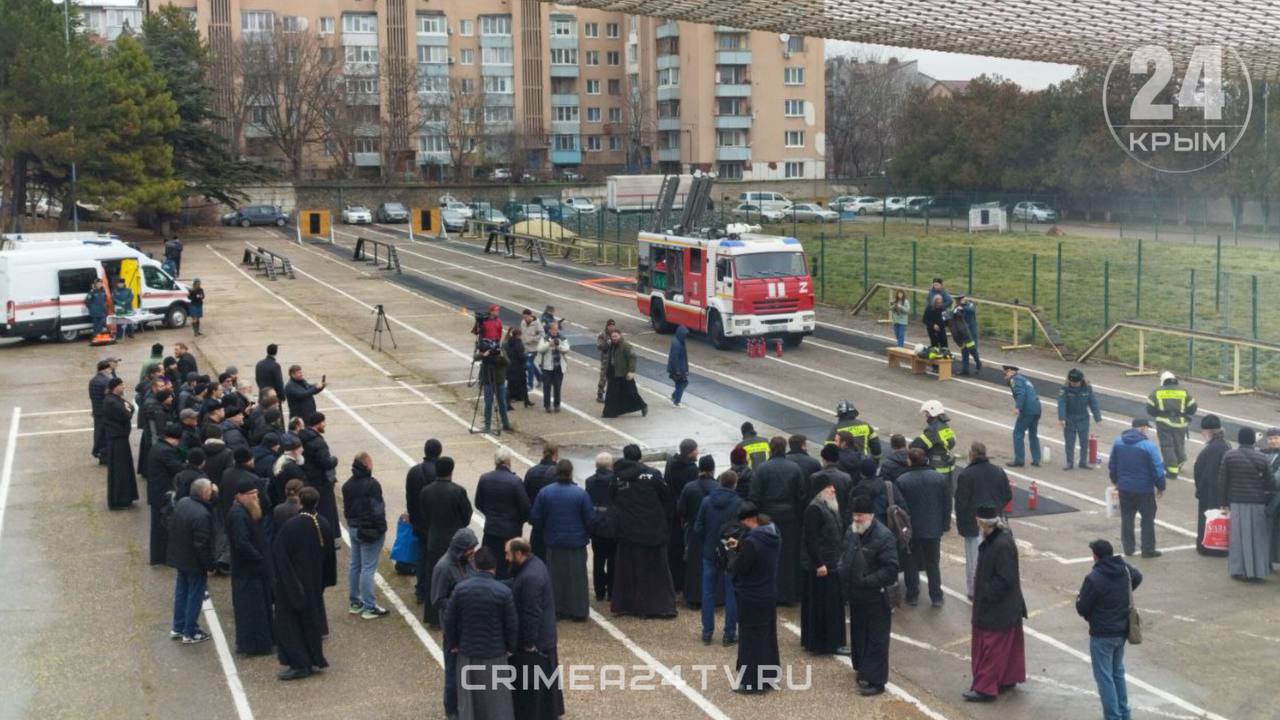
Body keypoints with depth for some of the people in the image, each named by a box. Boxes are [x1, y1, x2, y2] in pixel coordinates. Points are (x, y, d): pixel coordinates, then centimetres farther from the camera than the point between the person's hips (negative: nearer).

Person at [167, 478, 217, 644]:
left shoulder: (181, 503, -6)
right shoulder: (202, 515, -29)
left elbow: (172, 527, 8)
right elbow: (202, 545, -25)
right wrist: (208, 566, -15)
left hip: (179, 556, 8)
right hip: (195, 562, -8)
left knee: (181, 592, 21)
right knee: (195, 596, 7)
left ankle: (177, 628, 33)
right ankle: (190, 633, 17)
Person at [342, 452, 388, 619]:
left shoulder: (347, 485, 6)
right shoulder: (371, 485, -20)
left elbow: (346, 508, 13)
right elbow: (377, 510, -20)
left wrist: (351, 522, 20)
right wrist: (381, 529, -11)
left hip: (353, 528, 8)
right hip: (370, 530, -8)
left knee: (354, 565, 16)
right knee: (368, 568, -4)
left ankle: (355, 602, 25)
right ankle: (369, 607, -1)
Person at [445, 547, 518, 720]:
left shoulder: (460, 588, -11)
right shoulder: (504, 592, -16)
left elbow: (449, 620, -3)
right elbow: (512, 624, -9)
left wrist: (451, 645, 11)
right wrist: (511, 647, 7)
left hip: (467, 651, 2)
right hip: (495, 652, -2)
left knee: (469, 697, 17)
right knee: (496, 698, 11)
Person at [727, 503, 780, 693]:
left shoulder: (751, 542, -27)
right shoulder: (774, 536, 0)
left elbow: (738, 569, -20)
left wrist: (735, 553, 0)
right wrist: (739, 546, 7)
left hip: (751, 598, -8)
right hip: (769, 594, 8)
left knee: (751, 638, 4)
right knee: (767, 635, 19)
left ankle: (752, 681, 12)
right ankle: (769, 676, 31)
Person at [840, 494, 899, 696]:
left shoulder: (884, 536, -20)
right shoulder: (852, 532, 6)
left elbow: (891, 569, -23)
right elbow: (844, 556, 22)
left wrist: (867, 581, -25)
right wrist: (843, 572, 3)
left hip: (875, 598, -8)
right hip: (855, 596, 8)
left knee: (876, 639, -1)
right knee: (858, 634, 21)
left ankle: (875, 680, 4)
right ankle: (862, 668, 37)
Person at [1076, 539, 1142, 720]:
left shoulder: (1093, 578, -24)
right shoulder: (1125, 570, 0)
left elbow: (1082, 608, -17)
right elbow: (1138, 578, 25)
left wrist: (1079, 599, 5)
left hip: (1102, 635, -7)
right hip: (1122, 631, 8)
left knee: (1104, 677, 2)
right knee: (1118, 673, 22)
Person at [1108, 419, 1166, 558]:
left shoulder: (1118, 442, -2)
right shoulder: (1148, 446, -18)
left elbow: (1112, 465, 8)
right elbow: (1157, 469, -13)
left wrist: (1115, 480, 23)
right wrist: (1161, 486, 1)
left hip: (1124, 487, 5)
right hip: (1144, 489, -5)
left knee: (1127, 518, 16)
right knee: (1147, 519, 8)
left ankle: (1128, 547, 20)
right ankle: (1148, 549, 11)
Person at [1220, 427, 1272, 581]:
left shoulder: (1229, 456, -2)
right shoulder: (1262, 458, -5)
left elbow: (1222, 481, 0)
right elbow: (1269, 483, -1)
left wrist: (1223, 503, 6)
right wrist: (1268, 502, 10)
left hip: (1237, 503, 1)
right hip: (1257, 503, -1)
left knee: (1238, 536, 9)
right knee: (1258, 537, 7)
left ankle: (1238, 570, 11)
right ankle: (1257, 572, 8)